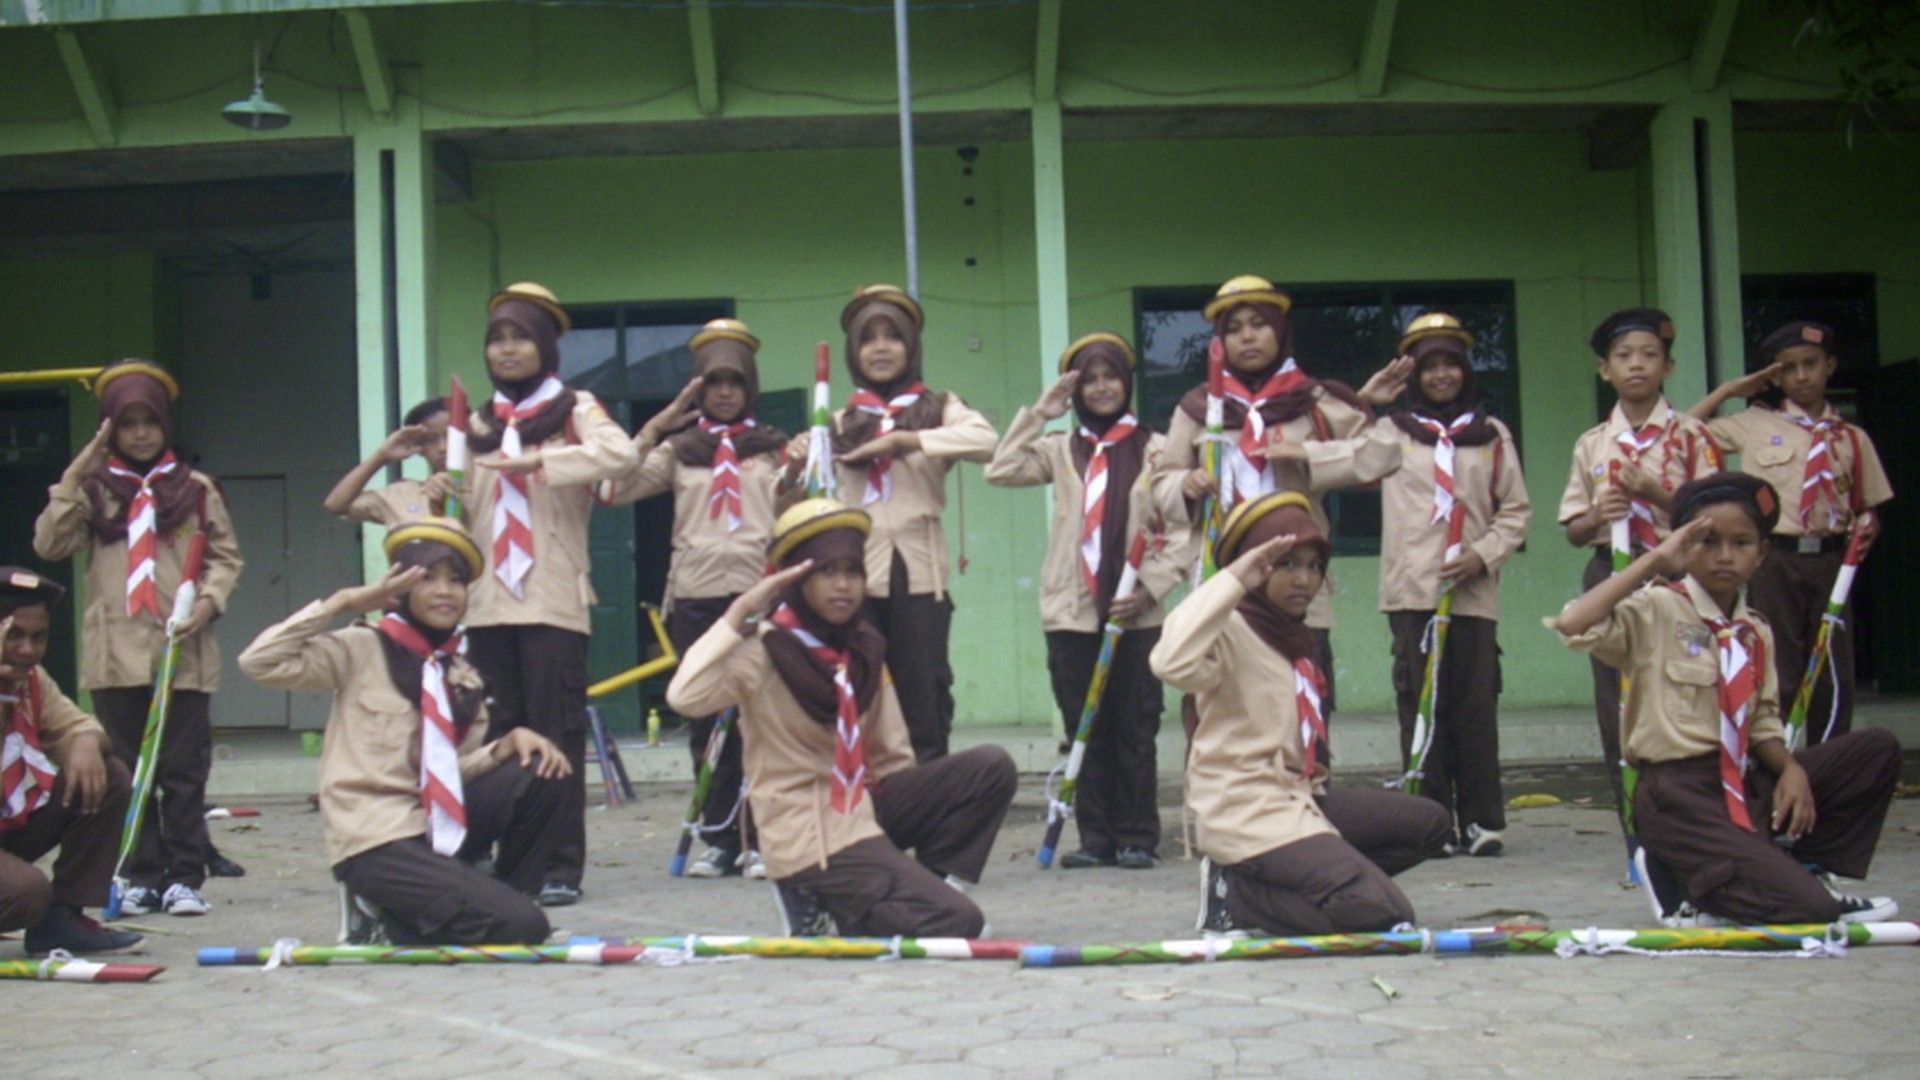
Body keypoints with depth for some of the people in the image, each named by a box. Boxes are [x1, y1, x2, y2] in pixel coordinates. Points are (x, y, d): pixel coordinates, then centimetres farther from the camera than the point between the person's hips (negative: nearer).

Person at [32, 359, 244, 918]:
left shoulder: (196, 488, 7)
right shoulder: (94, 489, 7)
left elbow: (227, 556, 8)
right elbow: (48, 543, -3)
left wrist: (209, 600, -10)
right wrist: (74, 477, -9)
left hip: (184, 653, -1)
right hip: (116, 652, 1)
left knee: (185, 770, 1)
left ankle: (185, 877, 5)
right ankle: (144, 877, 11)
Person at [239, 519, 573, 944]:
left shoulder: (463, 676, 13)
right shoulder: (363, 649, -4)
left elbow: (459, 767, 7)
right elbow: (259, 662, -16)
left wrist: (510, 742, -12)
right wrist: (343, 602, -15)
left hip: (440, 827, 7)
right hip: (377, 841, -7)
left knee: (542, 773, -15)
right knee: (520, 927, -22)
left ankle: (488, 905, 0)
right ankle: (404, 919, 4)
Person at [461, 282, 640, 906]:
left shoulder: (573, 410, 4)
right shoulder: (480, 425, 19)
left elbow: (622, 454, -17)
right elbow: (465, 506, 22)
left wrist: (538, 461, -24)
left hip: (552, 597, -5)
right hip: (487, 598, 5)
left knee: (555, 731, -6)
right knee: (500, 734, 4)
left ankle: (561, 866, -2)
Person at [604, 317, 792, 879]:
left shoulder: (772, 448, 12)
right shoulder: (678, 449, 11)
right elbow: (614, 491, -1)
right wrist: (652, 429, -6)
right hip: (695, 594, 1)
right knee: (705, 719, 3)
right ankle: (720, 838, 10)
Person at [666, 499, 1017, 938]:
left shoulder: (863, 648, 7)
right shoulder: (762, 650, -13)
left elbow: (892, 755, 13)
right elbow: (684, 697, -32)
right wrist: (739, 615, -28)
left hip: (863, 807, 7)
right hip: (810, 833, -7)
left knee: (991, 768, -7)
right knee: (957, 923, -18)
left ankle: (919, 887, 0)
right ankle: (819, 903, 1)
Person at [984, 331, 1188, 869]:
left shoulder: (1157, 450, 4)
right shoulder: (1061, 449, 11)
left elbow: (1180, 531, 2)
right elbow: (1000, 470, -2)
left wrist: (1150, 587, -9)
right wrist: (1038, 413, -1)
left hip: (1136, 614, -2)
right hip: (1071, 612, 2)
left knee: (1135, 731, 0)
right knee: (1084, 731, 4)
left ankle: (1138, 838, 7)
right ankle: (1096, 837, 11)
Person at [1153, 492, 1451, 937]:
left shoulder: (1296, 637, 14)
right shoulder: (1232, 631, -12)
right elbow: (1172, 662, -37)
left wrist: (1311, 774, 11)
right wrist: (1233, 580, -31)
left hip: (1296, 796, 10)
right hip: (1246, 810, -10)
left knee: (1430, 822, 13)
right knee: (1379, 911, -22)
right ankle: (1236, 895, -5)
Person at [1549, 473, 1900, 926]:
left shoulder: (1756, 632, 13)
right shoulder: (1657, 609, -8)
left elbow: (1762, 723, 15)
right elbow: (1572, 626, -26)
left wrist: (1791, 769, -7)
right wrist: (1654, 561, -22)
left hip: (1744, 784, 8)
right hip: (1678, 792, -8)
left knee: (1878, 750, 2)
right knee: (1805, 909, -21)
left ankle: (1807, 870, 9)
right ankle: (1682, 881, 3)